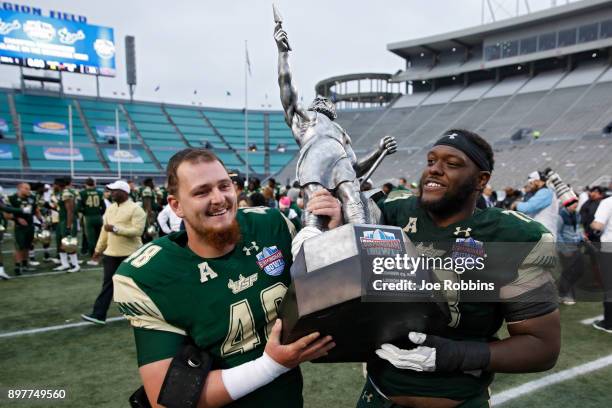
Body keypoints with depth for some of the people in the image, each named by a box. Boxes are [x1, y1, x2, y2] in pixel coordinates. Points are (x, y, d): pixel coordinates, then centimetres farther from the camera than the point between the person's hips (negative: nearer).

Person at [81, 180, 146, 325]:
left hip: (130, 254, -6)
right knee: (107, 283, 6)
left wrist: (116, 228, -25)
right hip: (111, 253, 6)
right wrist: (98, 249, 16)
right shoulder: (110, 208, 11)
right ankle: (98, 315, 7)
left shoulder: (135, 209, -13)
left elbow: (138, 230, -23)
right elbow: (104, 230, 16)